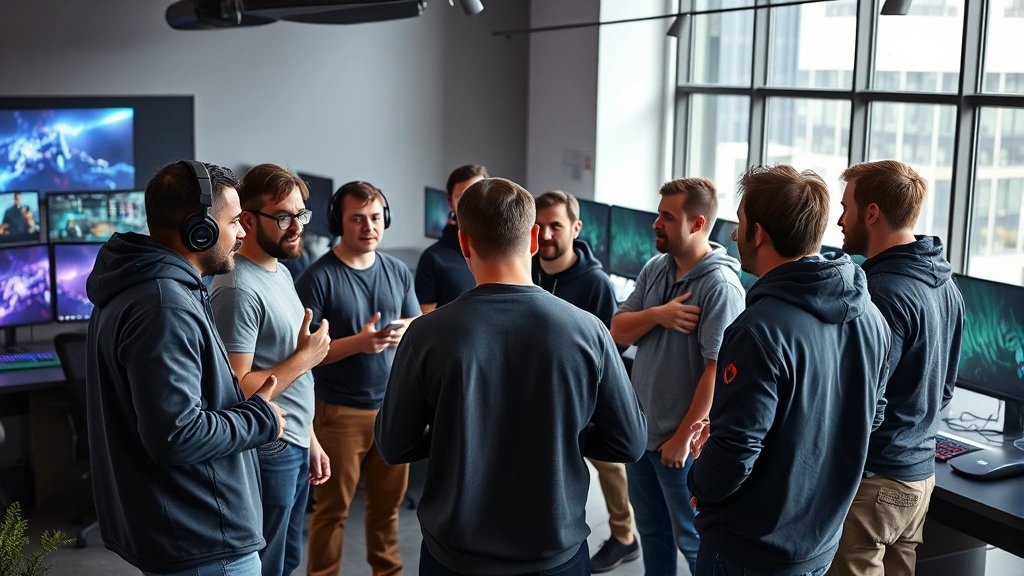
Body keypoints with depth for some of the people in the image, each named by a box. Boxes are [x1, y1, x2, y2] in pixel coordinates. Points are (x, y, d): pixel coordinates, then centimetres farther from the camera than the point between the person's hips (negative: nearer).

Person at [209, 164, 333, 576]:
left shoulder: (281, 273, 10)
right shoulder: (238, 289, -20)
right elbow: (237, 390, -25)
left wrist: (310, 439, 16)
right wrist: (304, 358, -17)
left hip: (295, 447, 9)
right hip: (268, 453, -9)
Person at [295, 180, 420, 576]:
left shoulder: (399, 272, 7)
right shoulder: (318, 277, -10)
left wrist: (405, 332, -11)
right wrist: (358, 342, -25)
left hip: (393, 406, 5)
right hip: (339, 411, -5)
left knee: (389, 501, 15)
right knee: (333, 507, 6)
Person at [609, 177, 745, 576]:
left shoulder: (720, 286, -20)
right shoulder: (654, 269, 3)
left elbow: (716, 371, -21)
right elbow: (618, 333, 2)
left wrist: (684, 436, -18)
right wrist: (656, 315, -18)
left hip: (680, 440, -7)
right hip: (640, 430, 7)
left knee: (692, 539, 9)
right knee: (651, 531, 21)